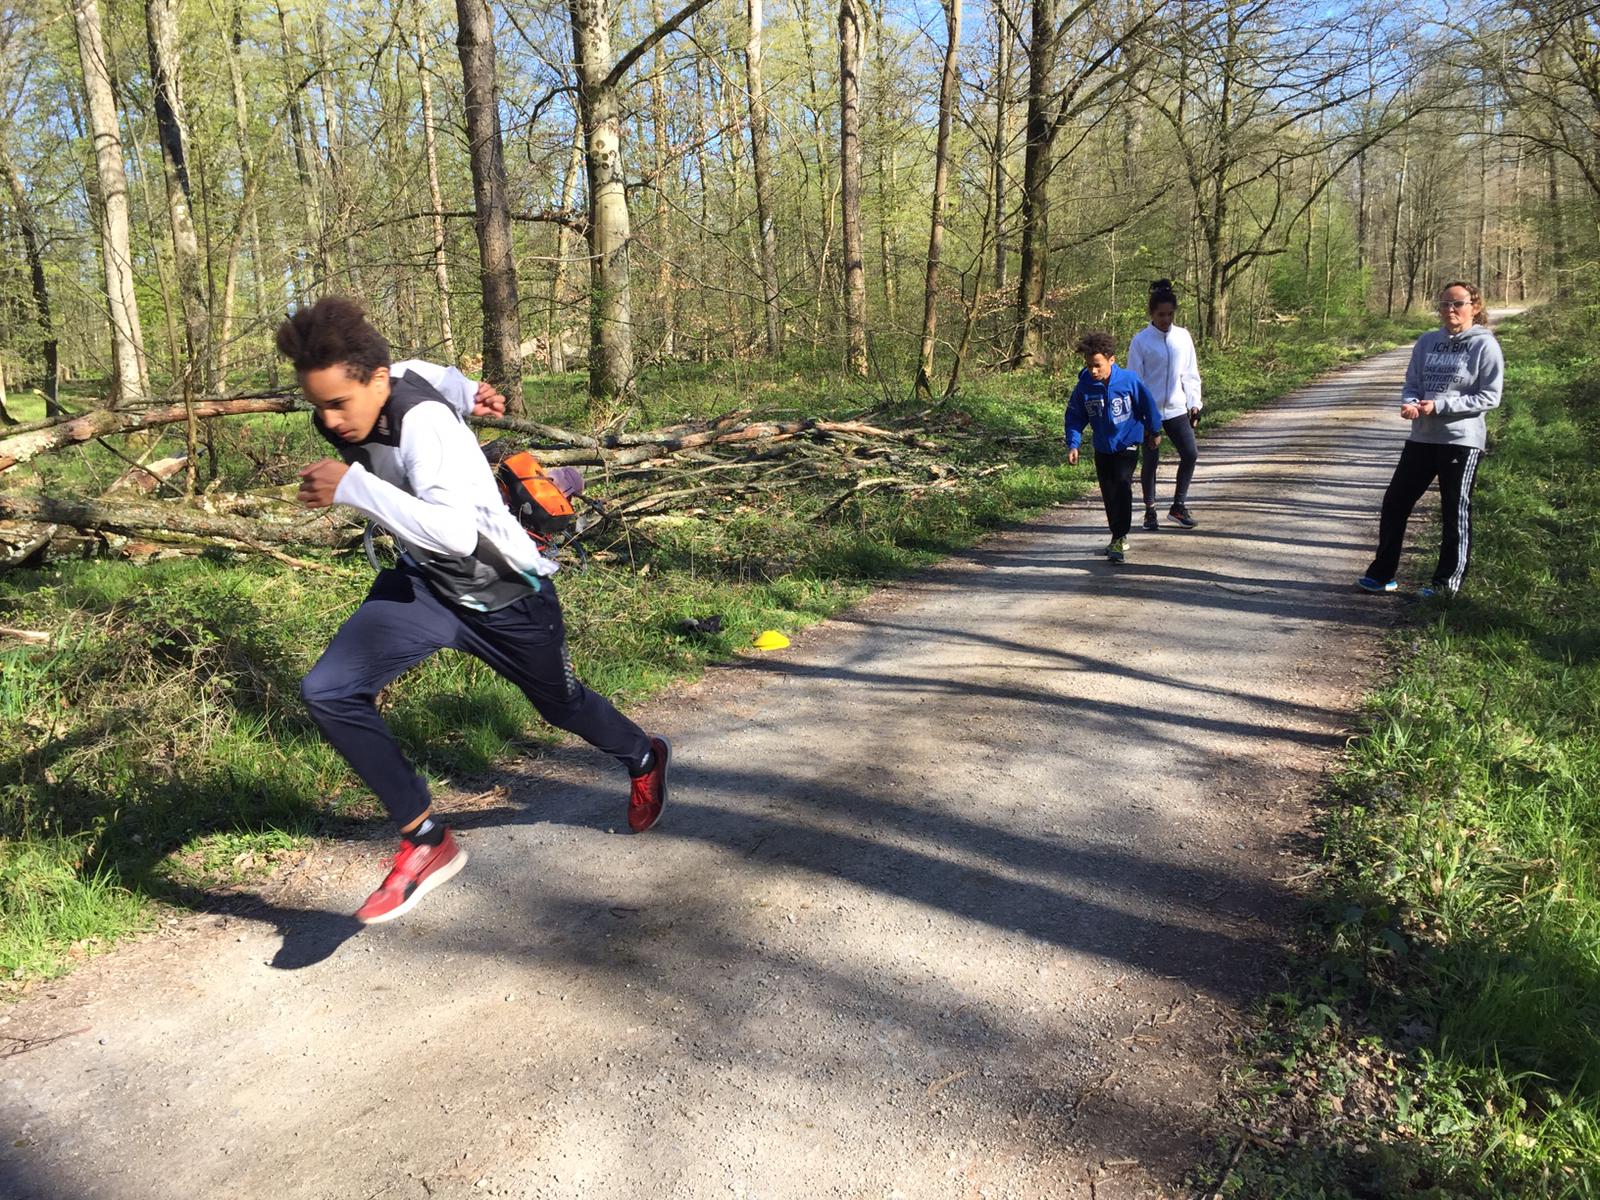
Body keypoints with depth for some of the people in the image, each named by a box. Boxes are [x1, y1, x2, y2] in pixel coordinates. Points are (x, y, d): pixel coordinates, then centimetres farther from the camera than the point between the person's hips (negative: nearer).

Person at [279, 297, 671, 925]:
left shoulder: (425, 424, -34)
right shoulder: (369, 386, -12)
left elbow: (457, 533, -48)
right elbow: (426, 371, 11)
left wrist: (352, 487, -47)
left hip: (506, 593, -6)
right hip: (423, 582, 6)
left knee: (562, 706, 18)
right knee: (328, 690, -17)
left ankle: (645, 759, 53)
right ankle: (427, 843, -4)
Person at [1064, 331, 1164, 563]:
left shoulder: (1128, 380, -18)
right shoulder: (1084, 386, -12)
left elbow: (1148, 404, -4)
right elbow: (1074, 417, -3)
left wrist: (1154, 431, 8)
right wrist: (1073, 444, -14)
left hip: (1127, 443, -4)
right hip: (1102, 447, 4)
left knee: (1122, 483, -22)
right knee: (1109, 494, 11)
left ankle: (1119, 538, -18)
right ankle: (1119, 537, 29)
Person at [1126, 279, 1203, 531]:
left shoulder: (1183, 337, 5)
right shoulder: (1141, 341, -7)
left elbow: (1190, 373, 11)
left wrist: (1194, 403, 7)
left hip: (1176, 409, 4)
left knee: (1190, 455, -2)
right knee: (1151, 460, 3)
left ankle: (1178, 506, 12)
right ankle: (1150, 510, 18)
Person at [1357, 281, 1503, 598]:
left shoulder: (1485, 345, -7)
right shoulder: (1427, 342, 7)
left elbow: (1490, 397, -10)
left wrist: (1440, 406, -18)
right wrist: (1409, 403, -14)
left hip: (1462, 441, -5)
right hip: (1422, 438, 5)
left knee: (1455, 513, 5)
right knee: (1395, 503, 6)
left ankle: (1447, 583, 15)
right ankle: (1382, 574, 16)